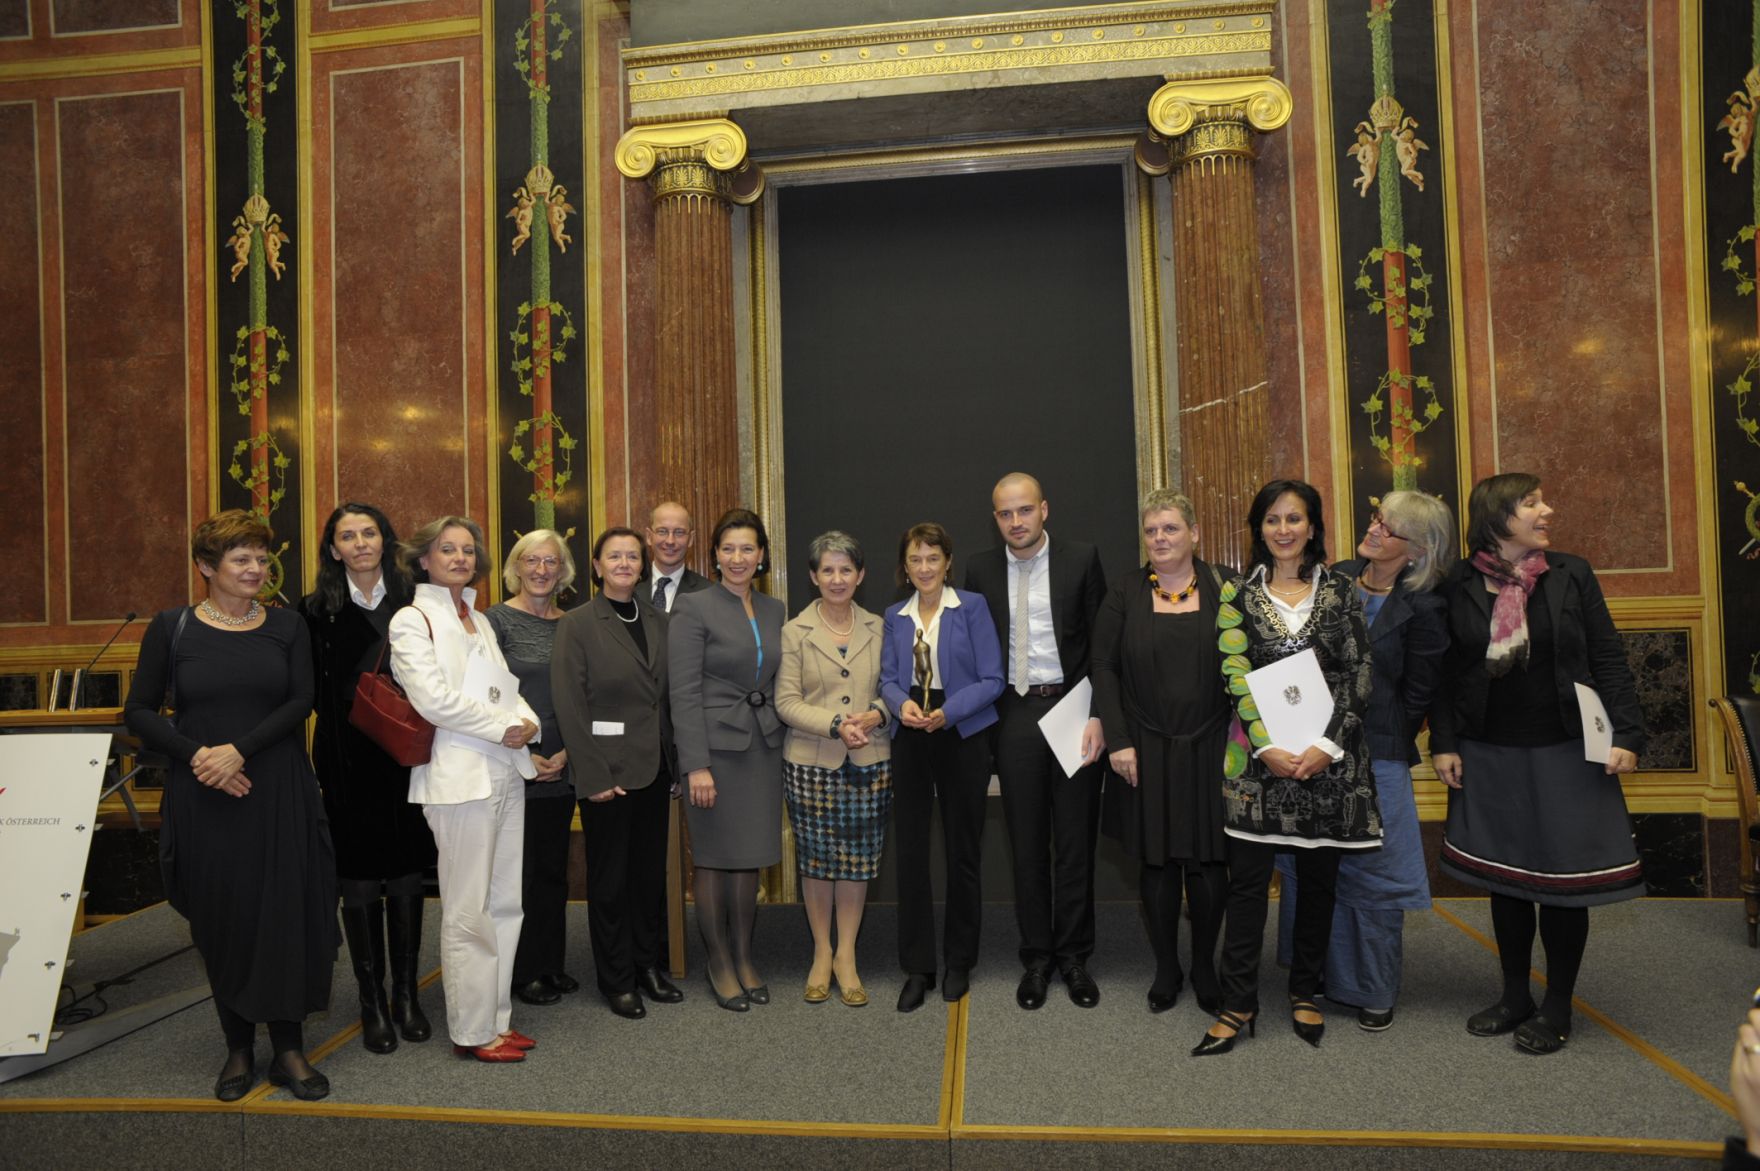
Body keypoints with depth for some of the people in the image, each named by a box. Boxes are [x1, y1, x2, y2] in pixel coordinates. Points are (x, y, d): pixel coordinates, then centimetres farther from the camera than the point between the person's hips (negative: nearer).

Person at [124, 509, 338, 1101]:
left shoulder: (287, 626, 4)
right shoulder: (171, 627, 1)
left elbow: (301, 702, -4)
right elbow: (139, 711, 3)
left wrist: (239, 750, -16)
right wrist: (196, 754, -12)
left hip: (278, 794, 1)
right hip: (204, 798, 0)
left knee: (285, 914, 1)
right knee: (220, 920, 7)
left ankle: (288, 1047, 14)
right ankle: (238, 1047, 23)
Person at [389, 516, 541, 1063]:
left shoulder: (480, 621, 18)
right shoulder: (412, 620, -4)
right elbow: (434, 698, -14)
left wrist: (527, 721, -4)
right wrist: (502, 727, -11)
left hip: (506, 772, 7)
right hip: (460, 777, -7)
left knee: (505, 904, 10)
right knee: (469, 911, -1)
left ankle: (498, 1017, 21)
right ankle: (473, 1031, 10)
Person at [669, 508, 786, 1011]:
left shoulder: (774, 611, 10)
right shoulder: (693, 608, -7)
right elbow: (684, 691, -12)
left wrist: (783, 745, 7)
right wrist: (696, 765, -17)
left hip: (764, 746, 5)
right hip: (716, 745, -5)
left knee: (749, 858, 12)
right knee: (713, 859, 5)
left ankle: (744, 958, 25)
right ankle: (719, 964, 21)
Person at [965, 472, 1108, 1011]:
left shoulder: (1081, 559, -2)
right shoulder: (982, 569, 5)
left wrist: (1097, 715, -11)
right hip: (1014, 717, 2)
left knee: (1075, 839, 7)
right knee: (1027, 843, 10)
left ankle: (1074, 957, 22)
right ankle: (1036, 958, 23)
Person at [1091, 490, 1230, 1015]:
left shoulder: (1223, 591, 1)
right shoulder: (1124, 595, 1)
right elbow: (1104, 668, -1)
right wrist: (1117, 740, -8)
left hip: (1210, 750, 0)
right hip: (1147, 752, 0)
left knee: (1209, 862, 5)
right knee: (1157, 861, 7)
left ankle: (1205, 967, 26)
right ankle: (1166, 969, 24)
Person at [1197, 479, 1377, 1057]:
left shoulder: (1341, 591, 5)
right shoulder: (1239, 593, 4)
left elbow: (1359, 674, 0)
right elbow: (1235, 673, -2)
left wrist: (1328, 745, -10)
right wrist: (1266, 746, -12)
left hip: (1328, 753, 1)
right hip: (1260, 754, -1)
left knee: (1319, 877, 10)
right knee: (1247, 878, -2)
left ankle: (1305, 993, 26)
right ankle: (1237, 1004, 7)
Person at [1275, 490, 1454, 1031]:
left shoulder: (1422, 609, -9)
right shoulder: (1336, 579, 5)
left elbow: (1416, 697, -5)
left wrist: (1360, 744, -3)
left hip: (1375, 758, -5)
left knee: (1373, 873, 6)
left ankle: (1373, 991, 24)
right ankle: (1322, 977, 30)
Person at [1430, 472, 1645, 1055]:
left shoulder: (1571, 575, -1)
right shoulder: (1458, 586, -2)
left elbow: (1609, 660, 0)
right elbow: (1446, 674, 2)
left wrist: (1627, 734, -8)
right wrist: (1443, 743, -2)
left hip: (1564, 755, 0)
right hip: (1488, 757, 1)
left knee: (1562, 879, 5)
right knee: (1504, 876, 12)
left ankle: (1558, 1006, 23)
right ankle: (1514, 995, 29)